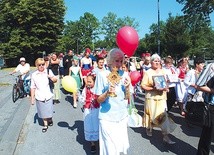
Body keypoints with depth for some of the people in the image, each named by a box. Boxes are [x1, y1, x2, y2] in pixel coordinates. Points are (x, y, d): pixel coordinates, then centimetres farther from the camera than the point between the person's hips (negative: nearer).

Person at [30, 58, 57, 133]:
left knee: (49, 110, 9)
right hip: (39, 97, 1)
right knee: (43, 112, 9)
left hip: (48, 96, -1)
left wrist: (51, 77, -28)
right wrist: (32, 98, 3)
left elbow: (55, 80, -5)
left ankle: (50, 120, 38)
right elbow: (33, 87, 2)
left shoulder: (48, 71, -3)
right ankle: (45, 125, 26)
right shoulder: (34, 75, -2)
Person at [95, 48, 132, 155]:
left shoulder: (125, 74, 0)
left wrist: (127, 88, -14)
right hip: (107, 117, -4)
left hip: (122, 116, 4)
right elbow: (98, 100, -8)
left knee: (121, 145, 16)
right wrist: (107, 93, -26)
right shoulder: (102, 75, -11)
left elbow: (127, 99, 3)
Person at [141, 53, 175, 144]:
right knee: (151, 114, 10)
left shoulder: (162, 72, 9)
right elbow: (143, 85, -10)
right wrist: (153, 88, -22)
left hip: (162, 97, 3)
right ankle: (149, 128, 38)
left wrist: (165, 87, -5)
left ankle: (165, 136, 1)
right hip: (151, 97, -3)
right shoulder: (148, 72, -5)